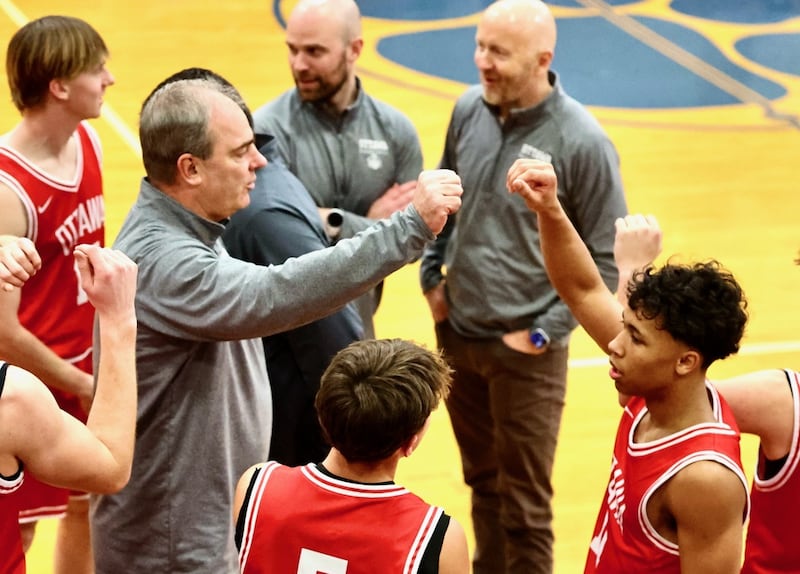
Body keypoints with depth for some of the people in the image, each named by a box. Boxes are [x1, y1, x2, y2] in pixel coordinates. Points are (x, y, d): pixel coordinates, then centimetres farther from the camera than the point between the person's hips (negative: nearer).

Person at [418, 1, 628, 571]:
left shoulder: (583, 143, -18)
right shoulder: (469, 110, -2)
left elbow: (606, 258, -11)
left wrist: (544, 333, -12)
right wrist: (432, 277, 7)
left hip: (525, 352, -5)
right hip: (457, 334, 5)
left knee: (525, 504, 6)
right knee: (482, 480, 20)